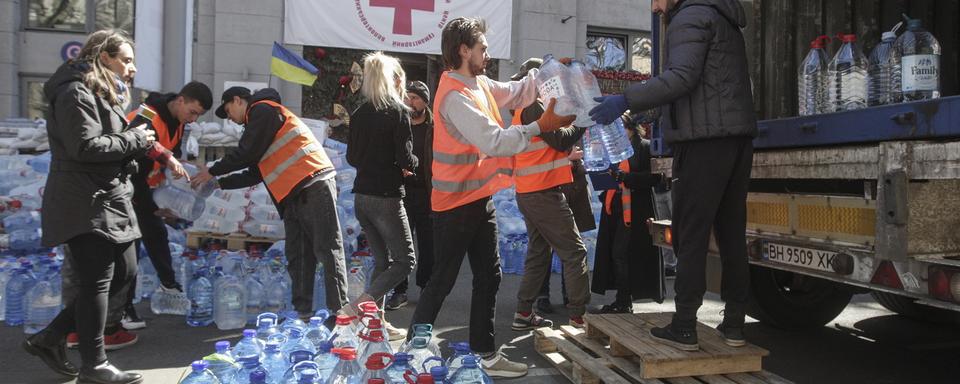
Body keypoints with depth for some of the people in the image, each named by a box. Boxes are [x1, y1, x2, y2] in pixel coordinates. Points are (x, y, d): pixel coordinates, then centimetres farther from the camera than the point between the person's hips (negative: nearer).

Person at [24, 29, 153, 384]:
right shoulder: (76, 93, -12)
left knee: (123, 274, 11)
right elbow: (86, 146, -22)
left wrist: (137, 142, 8)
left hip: (109, 201, 10)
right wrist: (135, 139, -12)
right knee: (97, 281, -6)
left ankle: (50, 338, 20)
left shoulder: (102, 94, 21)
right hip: (86, 206, -10)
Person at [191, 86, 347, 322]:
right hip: (294, 195, 10)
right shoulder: (257, 123, 29)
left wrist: (212, 172, 5)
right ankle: (302, 312, 9)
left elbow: (246, 154, -8)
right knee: (297, 256, 7)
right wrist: (220, 183, 25)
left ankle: (339, 311, -9)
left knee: (327, 249, -9)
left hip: (314, 185, -10)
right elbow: (254, 174, 28)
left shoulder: (263, 110, -1)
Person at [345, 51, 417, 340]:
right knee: (405, 260, 4)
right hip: (386, 197, -7)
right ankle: (365, 302, -10)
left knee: (382, 260, 16)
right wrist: (409, 164, 7)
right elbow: (405, 157, -14)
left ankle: (377, 319, 16)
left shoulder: (359, 113, 9)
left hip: (361, 195, 7)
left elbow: (352, 157, 11)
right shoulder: (398, 111, -9)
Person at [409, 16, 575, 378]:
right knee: (443, 280, 0)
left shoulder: (478, 84, 8)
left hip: (480, 199, 10)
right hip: (455, 204, -10)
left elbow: (517, 93, 17)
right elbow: (493, 141, -29)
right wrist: (541, 126, -29)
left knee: (488, 276, 13)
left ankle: (484, 352, 23)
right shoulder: (454, 95, -22)